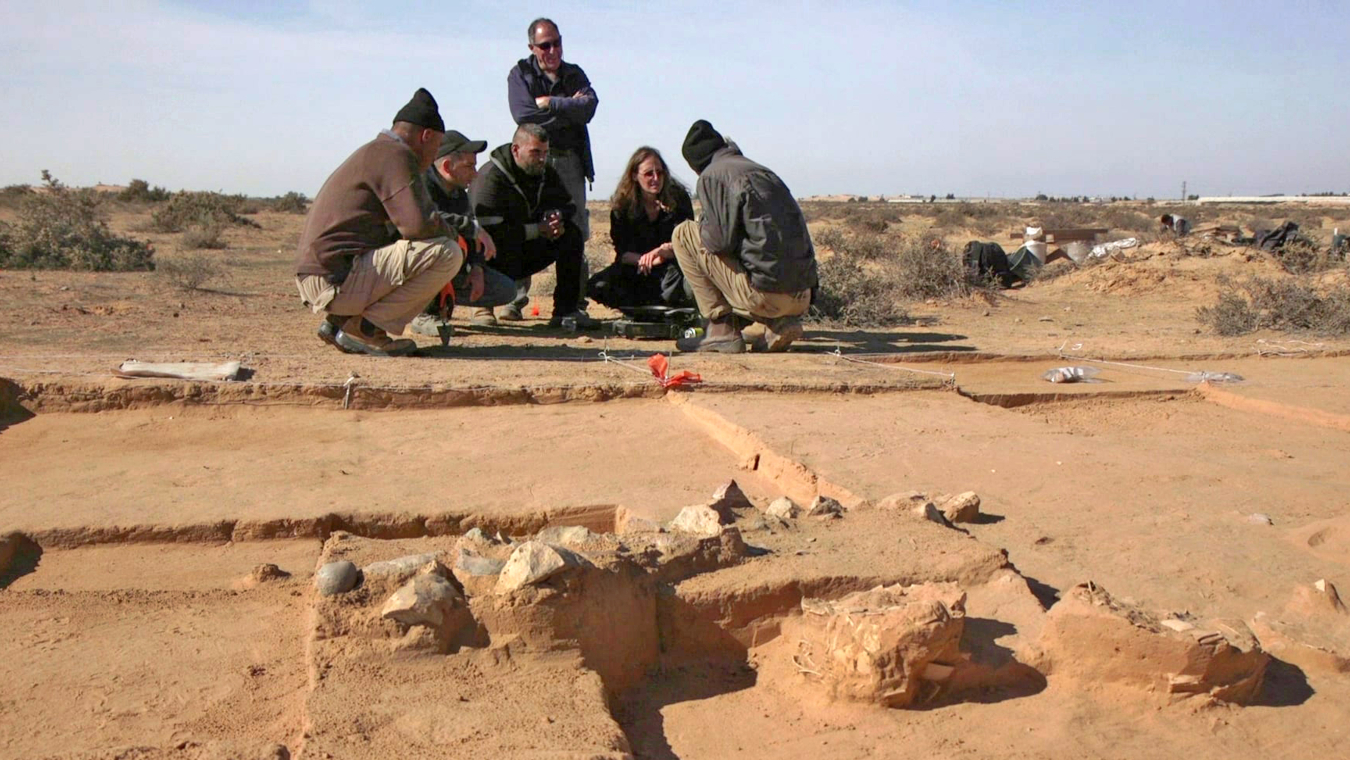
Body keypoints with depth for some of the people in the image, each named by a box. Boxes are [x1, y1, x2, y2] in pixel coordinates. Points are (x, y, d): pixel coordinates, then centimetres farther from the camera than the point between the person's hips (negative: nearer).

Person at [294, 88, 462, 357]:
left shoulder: (372, 152, 24)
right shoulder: (395, 155, -8)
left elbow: (396, 228, 30)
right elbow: (418, 224, -20)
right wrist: (449, 233, 2)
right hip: (336, 279, -10)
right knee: (447, 253, -14)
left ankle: (340, 321, 12)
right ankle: (364, 328, -10)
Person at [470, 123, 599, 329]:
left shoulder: (547, 173, 4)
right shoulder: (491, 177, -21)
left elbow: (567, 205, 12)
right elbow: (491, 231, -31)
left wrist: (558, 216, -16)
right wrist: (538, 229, -25)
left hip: (526, 251, 7)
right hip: (494, 258, -7)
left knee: (571, 234, -11)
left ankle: (566, 310, -13)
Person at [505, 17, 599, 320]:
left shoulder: (575, 74, 16)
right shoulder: (520, 74, 7)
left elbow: (589, 107, -4)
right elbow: (524, 115, -11)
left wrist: (550, 103, -7)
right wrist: (569, 109, -4)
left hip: (570, 161, 3)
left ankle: (573, 303, 5)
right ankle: (514, 301, -5)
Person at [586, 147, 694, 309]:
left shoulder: (678, 198, -7)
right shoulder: (622, 206, -5)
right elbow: (622, 252, -6)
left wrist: (669, 250, -33)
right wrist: (644, 259, -27)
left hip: (673, 265, -2)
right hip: (637, 271, 2)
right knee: (597, 287, -23)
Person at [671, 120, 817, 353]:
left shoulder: (712, 175, -1)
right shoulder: (763, 171, 21)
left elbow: (721, 240, -9)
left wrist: (701, 230, 15)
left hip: (766, 295, -7)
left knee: (683, 234, 7)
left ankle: (722, 330, 3)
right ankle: (779, 323, 10)